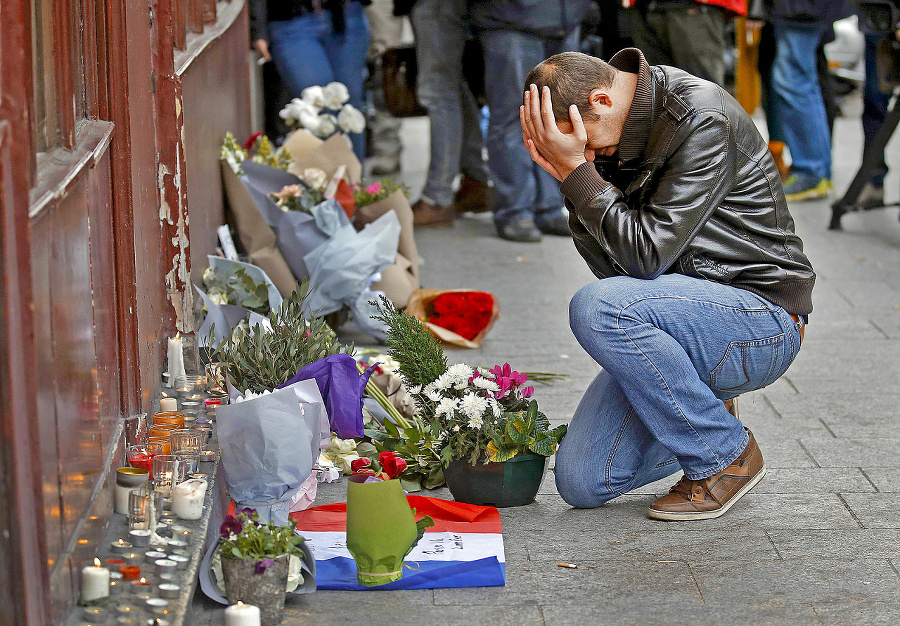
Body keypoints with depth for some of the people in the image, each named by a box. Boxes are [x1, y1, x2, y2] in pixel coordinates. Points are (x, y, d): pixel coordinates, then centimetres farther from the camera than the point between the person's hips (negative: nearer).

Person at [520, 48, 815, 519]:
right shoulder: (609, 135, 5)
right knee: (582, 483, -5)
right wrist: (568, 176, -10)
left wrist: (577, 172, -21)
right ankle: (703, 415, 23)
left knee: (596, 308, -32)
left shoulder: (702, 120, -20)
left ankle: (727, 454, -13)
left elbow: (647, 254, -24)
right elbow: (612, 264, 2)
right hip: (684, 319, 8)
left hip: (763, 321, -8)